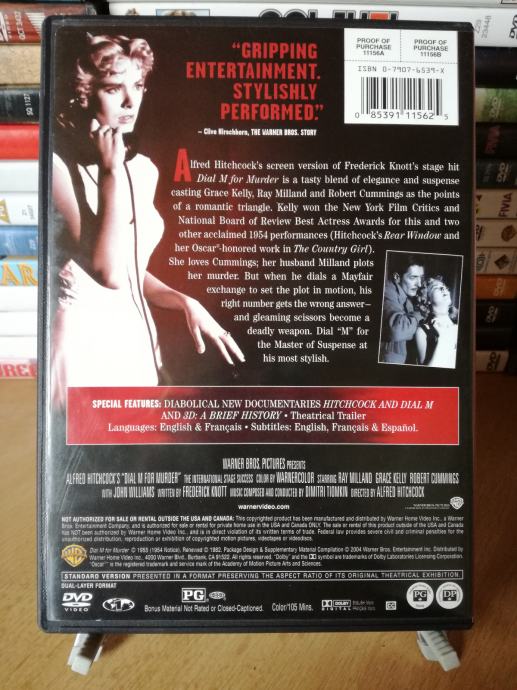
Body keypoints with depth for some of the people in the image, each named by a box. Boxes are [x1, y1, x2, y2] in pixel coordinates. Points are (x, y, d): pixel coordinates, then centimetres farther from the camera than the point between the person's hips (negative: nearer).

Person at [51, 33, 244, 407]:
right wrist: (111, 171, -19)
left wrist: (186, 302, 0)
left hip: (135, 339, 7)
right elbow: (107, 271, -23)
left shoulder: (144, 170, 7)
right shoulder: (60, 165, -12)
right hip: (85, 339, -6)